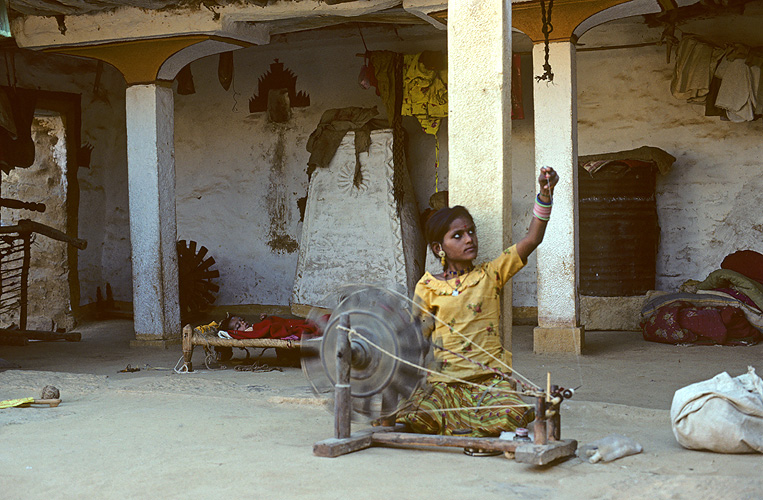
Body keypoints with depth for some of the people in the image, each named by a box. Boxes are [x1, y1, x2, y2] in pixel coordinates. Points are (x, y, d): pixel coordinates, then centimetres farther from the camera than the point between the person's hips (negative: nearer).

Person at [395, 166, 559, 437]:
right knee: (408, 419, -26)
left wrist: (545, 193, -14)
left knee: (511, 416, -32)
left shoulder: (491, 274, 8)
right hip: (445, 381, 1)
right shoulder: (428, 286, 9)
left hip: (490, 378, 0)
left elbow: (531, 240, -3)